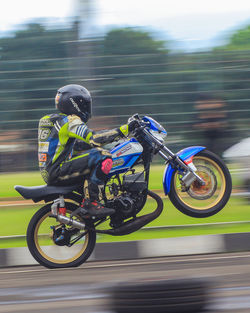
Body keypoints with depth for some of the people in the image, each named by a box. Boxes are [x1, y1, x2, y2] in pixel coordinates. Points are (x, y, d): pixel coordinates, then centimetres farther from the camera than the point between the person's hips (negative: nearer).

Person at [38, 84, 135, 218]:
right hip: (58, 173, -10)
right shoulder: (71, 121, -10)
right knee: (103, 156, -20)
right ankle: (92, 202, -19)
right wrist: (123, 130, -20)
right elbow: (93, 138, -23)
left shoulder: (56, 120, 20)